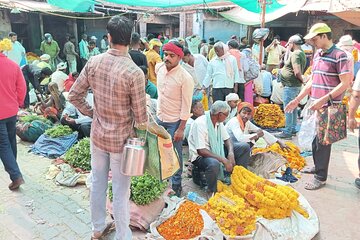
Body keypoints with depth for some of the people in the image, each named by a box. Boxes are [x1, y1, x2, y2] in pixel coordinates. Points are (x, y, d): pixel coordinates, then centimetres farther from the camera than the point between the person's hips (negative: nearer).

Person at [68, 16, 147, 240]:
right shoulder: (134, 72, -22)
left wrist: (92, 113, 12)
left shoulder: (93, 62, -7)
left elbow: (74, 95, 1)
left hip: (98, 135, 5)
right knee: (121, 191, 10)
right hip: (121, 139, -5)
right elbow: (140, 116, -17)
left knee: (97, 183, 21)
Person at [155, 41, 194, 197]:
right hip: (160, 119, 6)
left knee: (175, 154, 5)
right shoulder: (159, 68, 0)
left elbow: (186, 106, -16)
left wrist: (181, 129, -17)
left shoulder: (185, 78, -18)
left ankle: (176, 186, 23)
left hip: (175, 121, -6)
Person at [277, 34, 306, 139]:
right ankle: (293, 129, 28)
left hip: (291, 86, -10)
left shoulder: (295, 54, -17)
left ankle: (287, 132, 1)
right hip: (296, 85, 10)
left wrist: (302, 80, -12)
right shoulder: (301, 53, 15)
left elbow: (297, 72, -26)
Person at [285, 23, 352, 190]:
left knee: (323, 141, 0)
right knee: (315, 138, 16)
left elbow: (345, 83, -16)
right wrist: (297, 99, 13)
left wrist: (323, 99, -23)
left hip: (329, 107, -7)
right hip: (315, 106, 7)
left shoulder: (339, 55, -12)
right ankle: (317, 166, 34)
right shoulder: (317, 55, 12)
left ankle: (321, 177, 12)